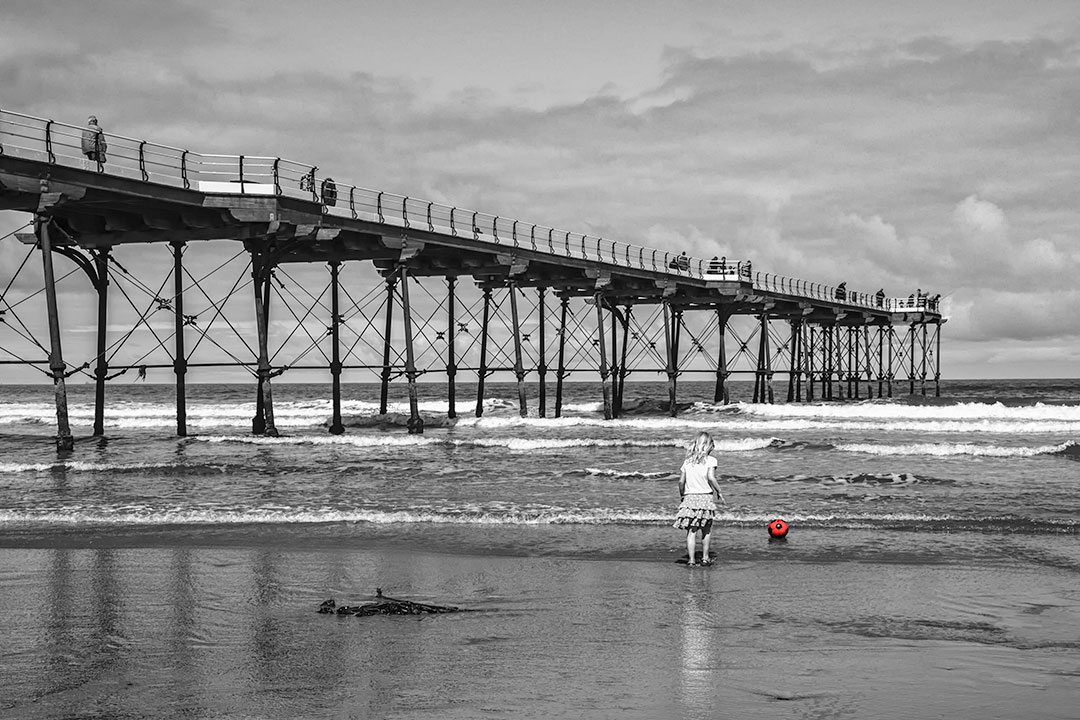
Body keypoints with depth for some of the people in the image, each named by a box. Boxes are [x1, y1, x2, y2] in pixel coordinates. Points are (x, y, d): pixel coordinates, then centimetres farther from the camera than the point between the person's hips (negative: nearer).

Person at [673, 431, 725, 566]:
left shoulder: (688, 461, 7)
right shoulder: (710, 460, -4)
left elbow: (681, 481, 5)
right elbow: (711, 478, -16)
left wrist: (682, 496, 19)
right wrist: (719, 492, -4)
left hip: (689, 498, 3)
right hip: (705, 497, -3)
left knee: (691, 531, 3)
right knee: (707, 530, 13)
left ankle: (691, 559, -2)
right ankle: (705, 557, 16)